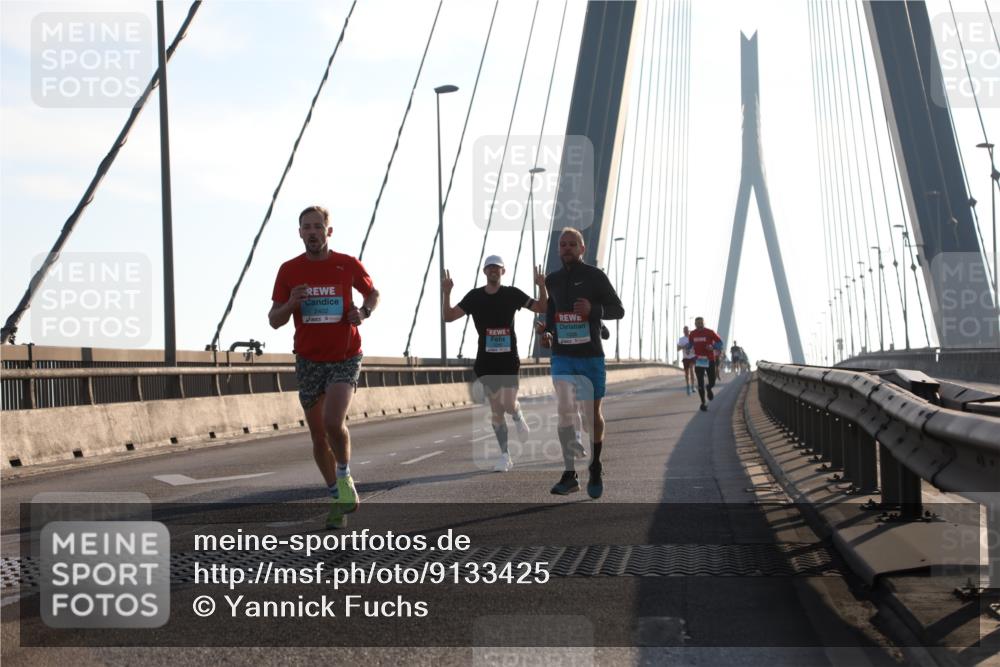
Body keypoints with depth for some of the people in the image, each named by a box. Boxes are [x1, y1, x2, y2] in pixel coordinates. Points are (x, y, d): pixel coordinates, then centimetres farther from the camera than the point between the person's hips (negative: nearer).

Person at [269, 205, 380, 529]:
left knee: (333, 422, -24)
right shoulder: (289, 270, -1)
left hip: (345, 358, -2)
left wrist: (363, 312, -7)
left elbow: (372, 293, 15)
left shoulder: (348, 265, -3)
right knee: (318, 436, 7)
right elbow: (274, 320, 3)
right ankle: (338, 498, 23)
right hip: (309, 361, 2)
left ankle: (345, 477, 3)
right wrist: (291, 304, -18)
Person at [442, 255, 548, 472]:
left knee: (509, 405, -12)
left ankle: (517, 414, 27)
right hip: (486, 360, 1)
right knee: (496, 409, 0)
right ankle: (505, 456, 7)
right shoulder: (474, 296, 3)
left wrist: (542, 287, -14)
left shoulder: (512, 294, 1)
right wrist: (447, 293, -19)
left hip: (509, 359, -1)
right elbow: (449, 316, -3)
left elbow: (541, 308, 3)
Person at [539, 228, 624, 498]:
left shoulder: (595, 276, -5)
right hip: (562, 356, 2)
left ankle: (596, 467, 30)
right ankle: (569, 474, -16)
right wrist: (547, 331, 6)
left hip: (591, 356, -2)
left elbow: (618, 310, -4)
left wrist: (593, 309, -23)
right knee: (565, 410, -15)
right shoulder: (552, 280, 7)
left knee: (592, 414, 9)